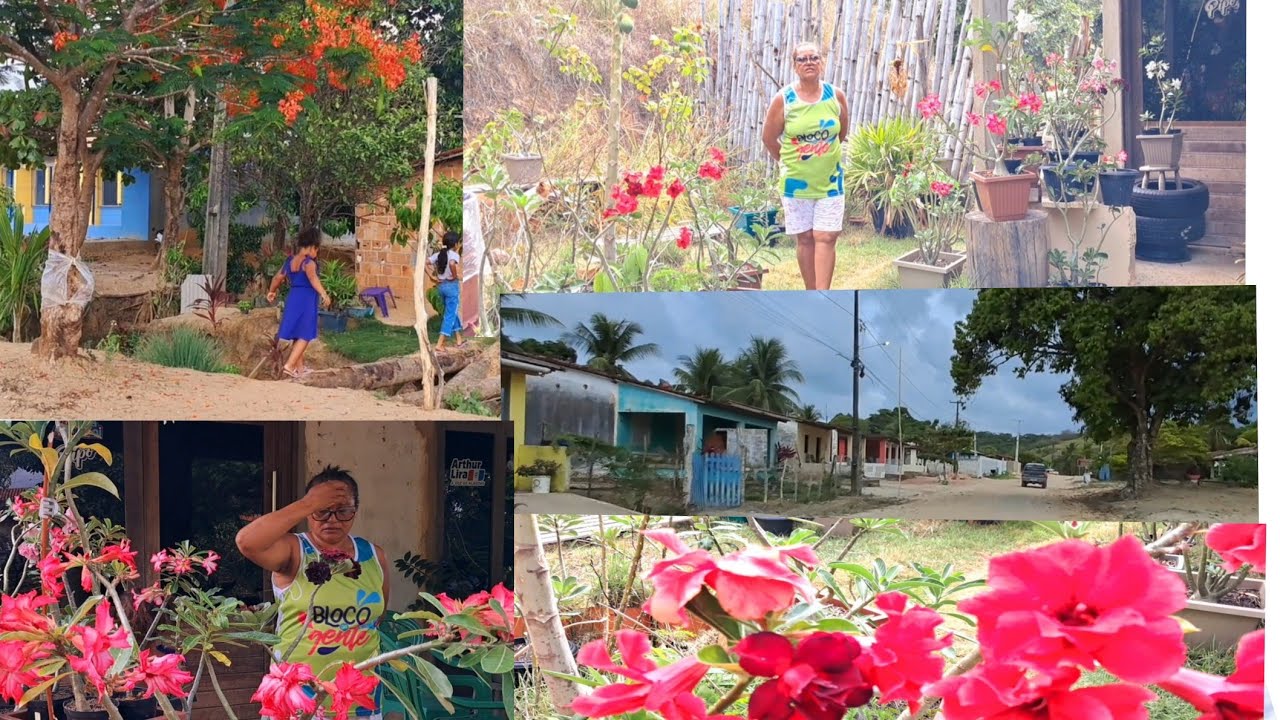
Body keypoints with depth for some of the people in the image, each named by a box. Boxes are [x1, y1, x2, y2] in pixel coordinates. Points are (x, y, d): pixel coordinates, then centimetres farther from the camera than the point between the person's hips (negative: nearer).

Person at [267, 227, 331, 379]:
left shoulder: (289, 261, 9)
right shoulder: (308, 262, -13)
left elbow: (277, 278, 20)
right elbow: (313, 278, -31)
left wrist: (271, 292, 37)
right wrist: (323, 294, -40)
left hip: (292, 299, 8)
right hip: (307, 300, -8)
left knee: (298, 335, 18)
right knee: (304, 336, -3)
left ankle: (299, 367, 26)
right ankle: (290, 365, -14)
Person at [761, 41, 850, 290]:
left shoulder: (836, 96, -4)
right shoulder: (783, 99, -10)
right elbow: (770, 139, 2)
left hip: (830, 181, 1)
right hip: (796, 183, -1)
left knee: (826, 238, -6)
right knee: (805, 239, 8)